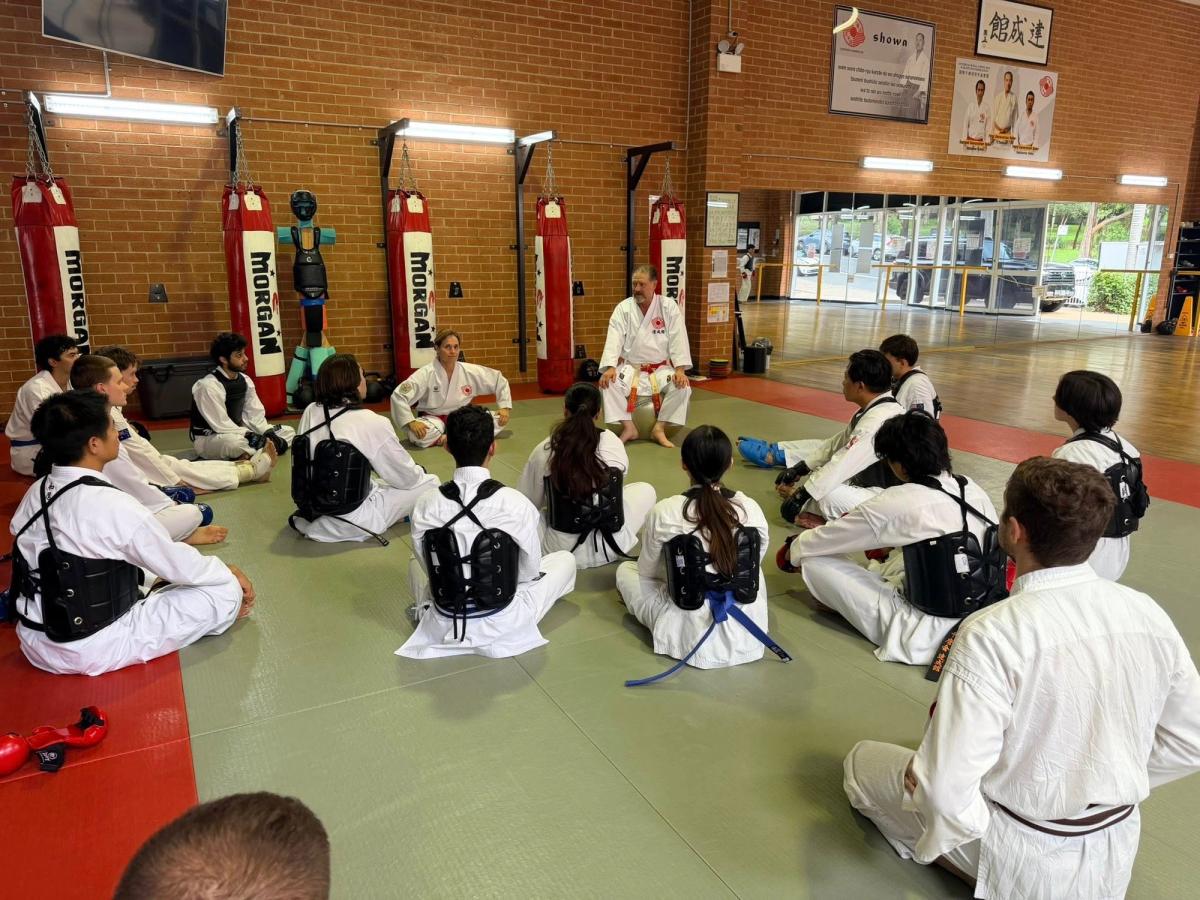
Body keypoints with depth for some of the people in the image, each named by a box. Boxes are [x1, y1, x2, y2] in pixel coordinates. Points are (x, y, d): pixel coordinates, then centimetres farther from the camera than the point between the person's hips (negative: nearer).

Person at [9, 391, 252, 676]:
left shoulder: (36, 493, -1)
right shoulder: (114, 506, -25)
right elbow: (179, 566, -13)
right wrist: (230, 573, 6)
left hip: (36, 641, 8)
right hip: (94, 649, -8)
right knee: (227, 590, -9)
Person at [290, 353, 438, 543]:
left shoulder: (310, 412, -1)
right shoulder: (371, 423, -19)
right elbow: (406, 477, -9)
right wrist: (419, 472, 15)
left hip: (312, 508, 7)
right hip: (351, 521, -7)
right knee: (430, 483, 0)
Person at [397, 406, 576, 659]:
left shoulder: (426, 505, -12)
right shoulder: (516, 503, -19)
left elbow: (428, 565, 2)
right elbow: (530, 569, -5)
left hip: (442, 627, 5)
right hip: (502, 627, -4)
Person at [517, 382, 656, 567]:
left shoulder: (544, 450, -10)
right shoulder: (613, 442, -7)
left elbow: (526, 502, -1)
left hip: (561, 550, 0)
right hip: (611, 547, 0)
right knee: (646, 490, 23)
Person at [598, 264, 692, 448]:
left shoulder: (669, 306, -5)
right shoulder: (623, 308, -4)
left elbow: (678, 339, -10)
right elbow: (614, 340, -13)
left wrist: (680, 369, -22)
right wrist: (610, 367, -28)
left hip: (660, 369, 0)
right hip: (631, 368, 0)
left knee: (682, 386, -26)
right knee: (608, 383, -26)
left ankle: (659, 428, -10)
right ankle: (628, 427, -13)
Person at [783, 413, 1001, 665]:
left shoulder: (899, 502, -19)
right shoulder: (973, 490, 0)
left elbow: (833, 537, -6)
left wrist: (796, 549, 16)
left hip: (924, 635, -8)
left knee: (815, 561, -5)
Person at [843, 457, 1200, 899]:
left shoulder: (993, 634, -31)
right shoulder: (1148, 615, -13)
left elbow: (947, 788, -28)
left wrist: (919, 778, -6)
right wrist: (1104, 783, 13)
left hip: (1022, 858, -7)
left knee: (863, 762, 14)